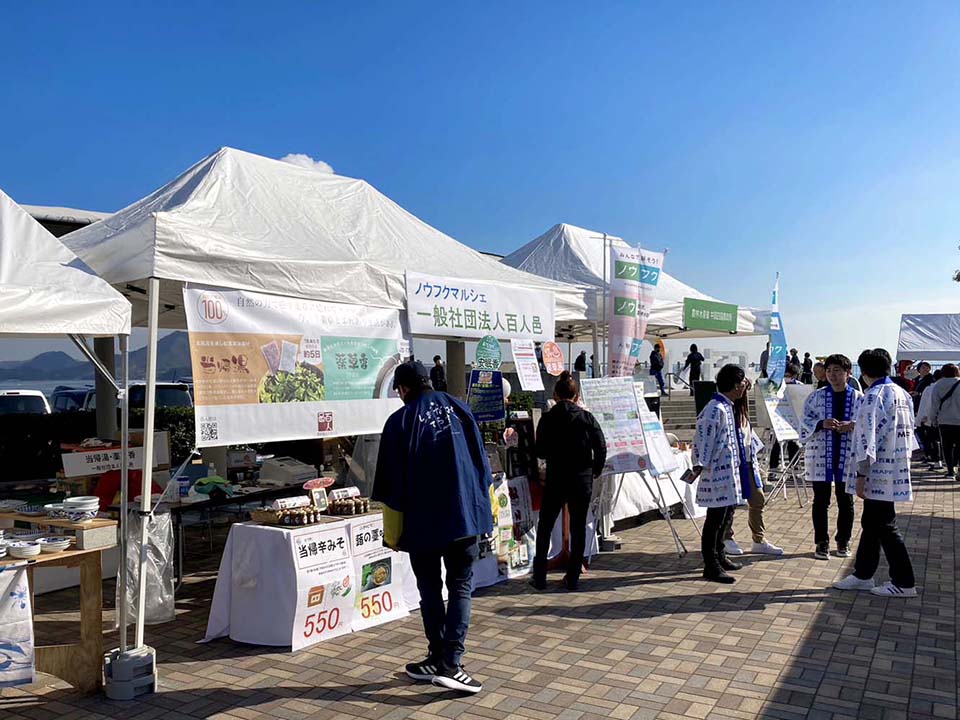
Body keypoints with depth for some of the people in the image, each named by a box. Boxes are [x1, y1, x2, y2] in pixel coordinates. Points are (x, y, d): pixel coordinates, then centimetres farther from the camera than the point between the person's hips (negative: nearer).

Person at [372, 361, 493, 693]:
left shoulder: (399, 421, -6)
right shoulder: (458, 409, 3)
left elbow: (391, 481, -3)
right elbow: (481, 461, 7)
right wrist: (478, 503, 16)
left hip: (423, 521, -2)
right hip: (466, 516, 2)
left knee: (430, 589, 14)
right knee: (460, 587, 7)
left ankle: (438, 659, 21)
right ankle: (450, 662, -1)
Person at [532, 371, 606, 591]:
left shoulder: (547, 419, -7)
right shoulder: (587, 418, -6)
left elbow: (540, 451, -3)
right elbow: (601, 448, -6)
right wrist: (595, 471, 9)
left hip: (555, 480, -1)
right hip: (582, 480, 1)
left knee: (544, 527, 13)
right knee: (578, 528, 11)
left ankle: (540, 577, 14)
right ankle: (573, 577, 15)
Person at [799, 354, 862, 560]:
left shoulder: (859, 398, 1)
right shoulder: (816, 396, 1)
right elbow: (805, 421, -1)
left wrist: (852, 426, -17)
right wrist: (821, 424, -19)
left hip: (847, 456, 0)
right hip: (820, 456, 0)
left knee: (846, 501, 10)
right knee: (821, 501, 5)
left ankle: (843, 541, 25)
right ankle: (821, 542, 15)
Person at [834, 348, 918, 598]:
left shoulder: (874, 396, -17)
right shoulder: (903, 394, 10)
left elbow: (867, 439, -20)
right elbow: (907, 431, 15)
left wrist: (861, 475, -16)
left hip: (879, 473, -9)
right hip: (899, 469, 9)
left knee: (884, 526, 2)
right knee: (871, 522, 16)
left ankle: (904, 583, 10)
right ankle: (862, 575, 24)